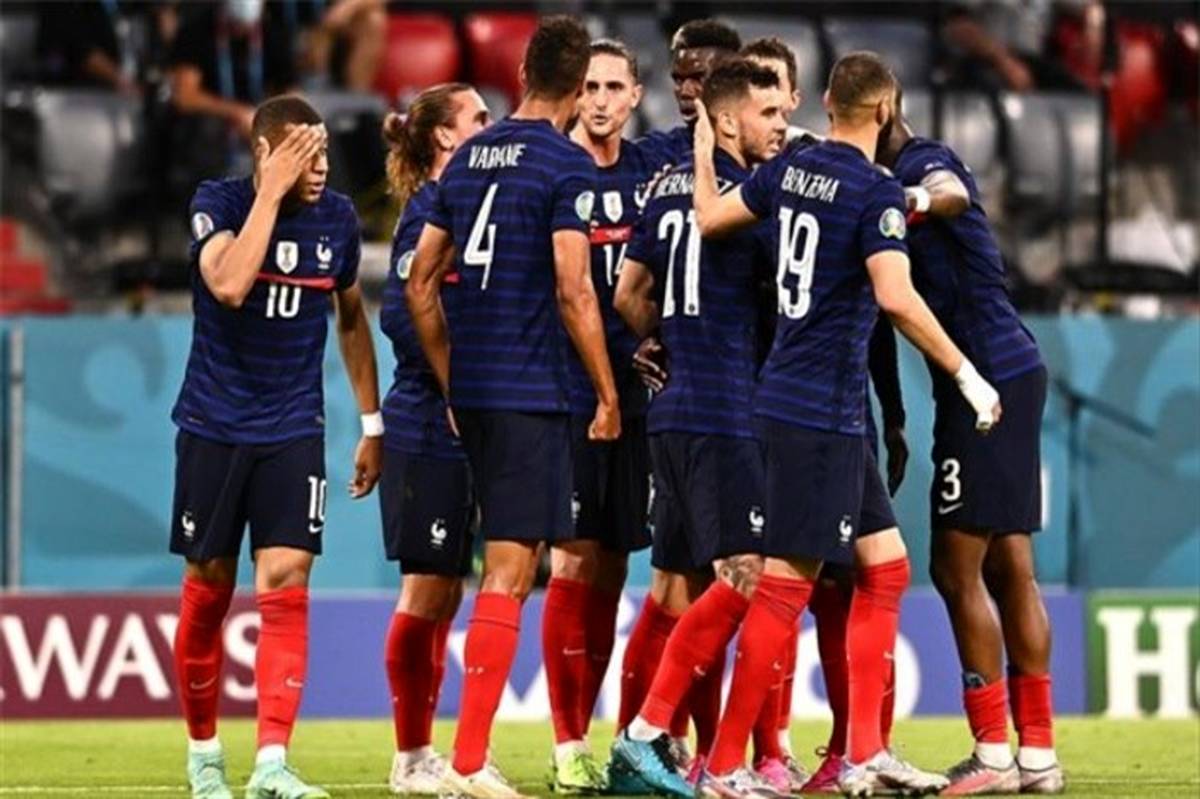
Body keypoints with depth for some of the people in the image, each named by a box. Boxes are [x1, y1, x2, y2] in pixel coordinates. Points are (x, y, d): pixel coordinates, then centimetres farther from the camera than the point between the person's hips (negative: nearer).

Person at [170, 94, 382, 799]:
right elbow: (230, 284, -29)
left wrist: (373, 424, 15)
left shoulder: (337, 218, 1)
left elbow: (352, 317, 15)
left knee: (286, 587, -12)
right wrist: (272, 193, -26)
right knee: (208, 591, 6)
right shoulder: (218, 203, -9)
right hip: (214, 425, -2)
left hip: (294, 430, 2)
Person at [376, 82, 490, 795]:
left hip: (462, 432, 9)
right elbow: (399, 314, -20)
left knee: (443, 594, 11)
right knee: (427, 591, -4)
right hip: (428, 430, -9)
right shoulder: (429, 212, -12)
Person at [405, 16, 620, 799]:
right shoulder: (567, 165, -10)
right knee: (509, 570, -6)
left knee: (574, 546, 18)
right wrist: (608, 392, -8)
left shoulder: (469, 158, 12)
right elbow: (573, 290, -16)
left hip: (472, 385, 7)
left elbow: (421, 284, 14)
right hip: (531, 390, -7)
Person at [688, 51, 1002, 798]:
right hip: (821, 412, -9)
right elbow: (895, 295, -26)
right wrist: (965, 372, -21)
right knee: (786, 584, -6)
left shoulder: (791, 170, 7)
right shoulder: (875, 191, -15)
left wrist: (704, 152, 36)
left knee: (885, 566, 12)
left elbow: (710, 215, 19)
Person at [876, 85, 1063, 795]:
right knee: (1010, 569, 11)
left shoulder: (920, 160, -11)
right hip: (1013, 372, 10)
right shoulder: (912, 171, 21)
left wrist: (924, 200, -54)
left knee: (958, 568, -6)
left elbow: (950, 194, -36)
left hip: (988, 380, -10)